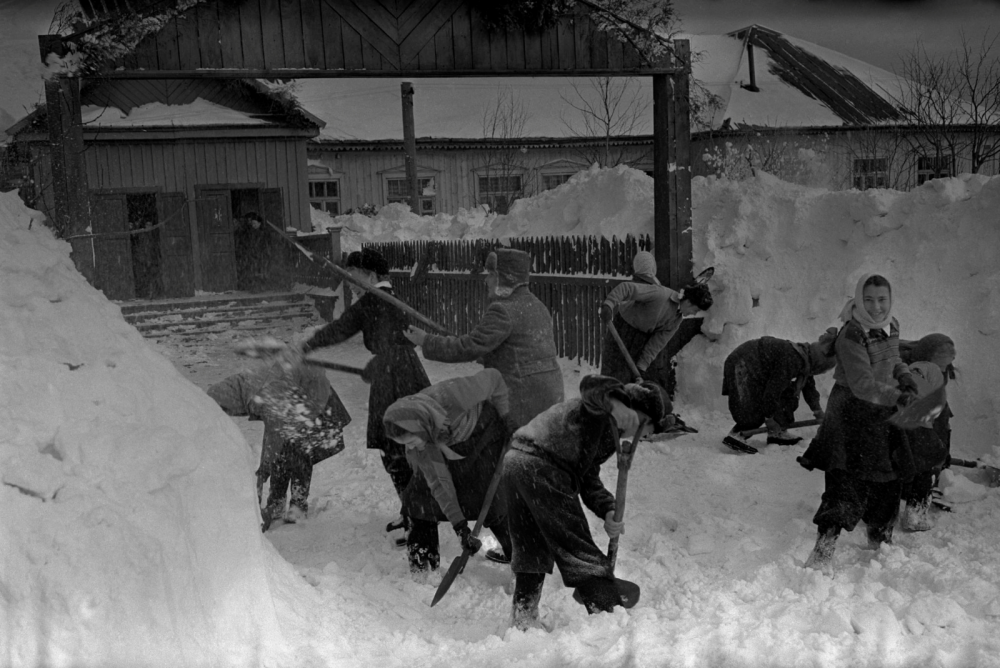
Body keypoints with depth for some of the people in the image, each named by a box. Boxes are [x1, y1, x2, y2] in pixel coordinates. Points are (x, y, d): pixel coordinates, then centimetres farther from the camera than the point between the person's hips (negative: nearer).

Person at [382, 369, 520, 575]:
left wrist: (506, 416, -15)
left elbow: (493, 378, -25)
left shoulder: (451, 396, -44)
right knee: (419, 494, -5)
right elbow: (439, 483, -19)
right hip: (450, 445, 4)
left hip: (484, 430, -4)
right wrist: (459, 525, -21)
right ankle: (421, 562, 10)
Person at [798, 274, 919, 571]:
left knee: (886, 480, 18)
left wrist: (905, 376, 1)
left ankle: (880, 537, 39)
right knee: (849, 482, -16)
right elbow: (862, 384, -26)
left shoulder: (891, 326, 4)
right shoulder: (851, 336, -21)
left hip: (882, 413, 8)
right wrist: (896, 396, -35)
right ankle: (823, 549, -16)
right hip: (852, 413, -8)